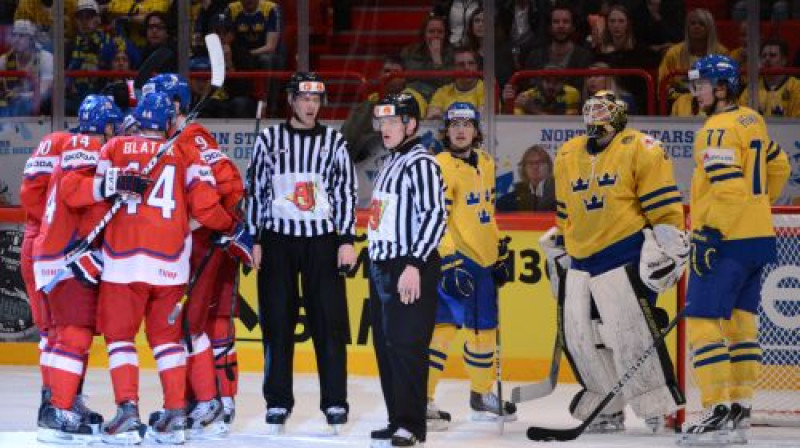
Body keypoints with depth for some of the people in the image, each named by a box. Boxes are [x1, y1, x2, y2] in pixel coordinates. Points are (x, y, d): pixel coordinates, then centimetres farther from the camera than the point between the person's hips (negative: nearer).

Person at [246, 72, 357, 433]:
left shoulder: (333, 141, 6)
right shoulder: (269, 139, 5)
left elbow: (347, 191, 5)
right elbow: (255, 190, 6)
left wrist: (347, 240, -2)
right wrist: (255, 241, 1)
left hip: (322, 240, 0)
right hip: (277, 240, 0)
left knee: (329, 322, -3)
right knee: (277, 323, 1)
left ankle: (334, 403, 3)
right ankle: (278, 402, 9)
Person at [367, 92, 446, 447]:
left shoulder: (421, 163, -11)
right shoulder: (391, 164, 19)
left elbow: (435, 216, -19)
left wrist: (414, 265, -24)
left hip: (409, 271, -10)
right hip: (382, 268, 10)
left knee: (405, 347, -11)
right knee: (385, 347, 11)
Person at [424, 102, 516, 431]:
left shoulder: (486, 164, 13)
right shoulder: (440, 167, -12)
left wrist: (500, 253, 22)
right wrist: (449, 262, -24)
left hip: (483, 260, 8)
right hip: (453, 260, -8)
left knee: (483, 328, 16)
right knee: (444, 325, -15)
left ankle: (483, 396, 32)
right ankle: (422, 400, -12)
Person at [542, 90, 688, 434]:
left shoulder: (641, 150, -4)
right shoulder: (567, 156, 16)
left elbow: (663, 205, -7)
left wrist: (669, 244, -13)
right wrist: (557, 251, 26)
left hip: (624, 255, -7)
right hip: (581, 261, 7)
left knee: (632, 331, -15)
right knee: (578, 336, 3)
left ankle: (658, 411, -7)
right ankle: (607, 411, 15)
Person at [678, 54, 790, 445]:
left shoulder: (718, 130, -15)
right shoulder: (752, 122, 13)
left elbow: (729, 188, -23)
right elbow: (779, 167, 24)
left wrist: (709, 235, -22)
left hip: (728, 241, -9)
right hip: (758, 237, 10)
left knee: (704, 323, -9)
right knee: (740, 323, 12)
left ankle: (718, 413, -13)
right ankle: (740, 413, 13)